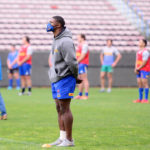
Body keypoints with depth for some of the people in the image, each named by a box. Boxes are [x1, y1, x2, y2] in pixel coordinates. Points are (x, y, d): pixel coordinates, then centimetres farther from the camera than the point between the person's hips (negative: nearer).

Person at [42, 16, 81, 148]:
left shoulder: (65, 41, -18)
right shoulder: (56, 40, 14)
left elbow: (72, 62, -20)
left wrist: (75, 77, -6)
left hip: (64, 79, -10)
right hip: (56, 79, 10)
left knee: (65, 109, -7)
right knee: (60, 109, 11)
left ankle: (69, 140, -4)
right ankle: (62, 138, 16)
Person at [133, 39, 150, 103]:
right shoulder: (138, 52, 16)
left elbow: (144, 62, -17)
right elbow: (137, 61, 18)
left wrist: (138, 68, -11)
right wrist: (135, 68, 2)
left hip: (144, 70, -9)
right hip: (139, 71, 9)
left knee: (145, 83, -9)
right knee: (139, 84, 8)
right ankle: (140, 99, 12)